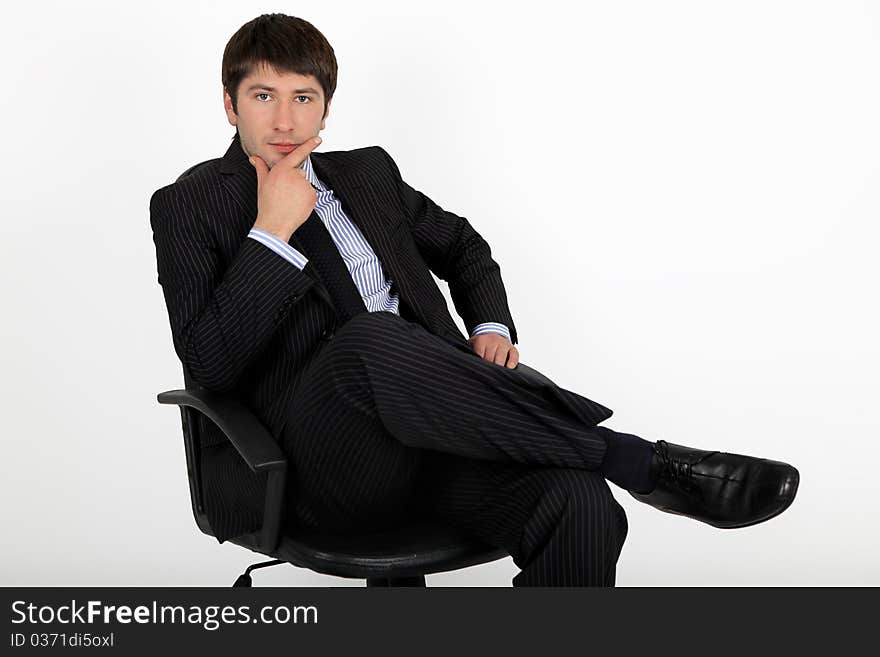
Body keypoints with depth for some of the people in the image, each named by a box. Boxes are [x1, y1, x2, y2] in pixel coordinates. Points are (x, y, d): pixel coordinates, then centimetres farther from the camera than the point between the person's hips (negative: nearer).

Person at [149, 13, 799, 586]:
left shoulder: (368, 171, 23)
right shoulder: (189, 205, 9)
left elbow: (461, 245, 34)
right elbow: (209, 362, -3)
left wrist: (492, 327, 14)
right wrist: (271, 232, -7)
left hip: (434, 423, 4)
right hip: (320, 459, -3)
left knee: (580, 507, -27)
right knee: (366, 340, -39)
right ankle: (642, 460, -28)